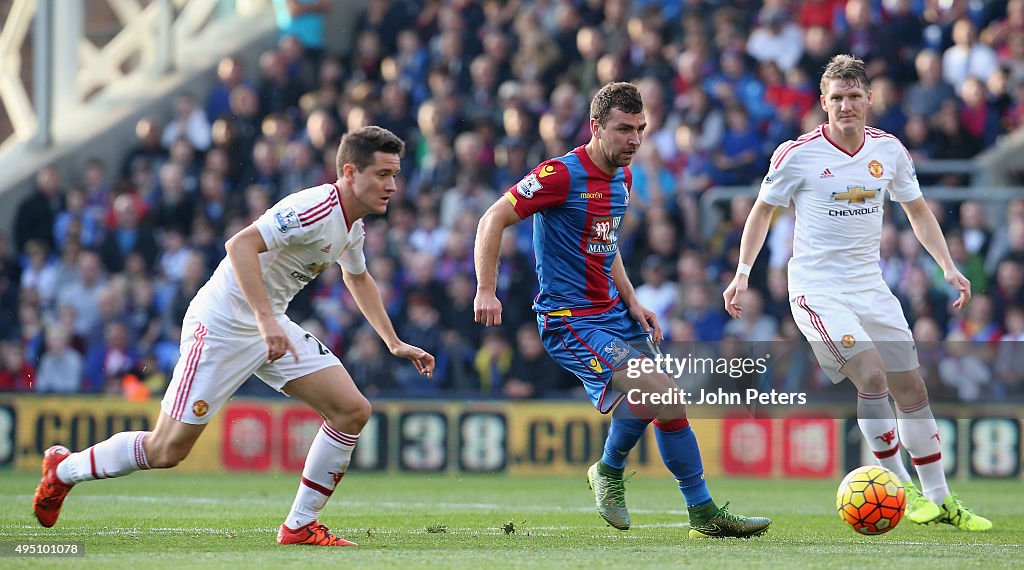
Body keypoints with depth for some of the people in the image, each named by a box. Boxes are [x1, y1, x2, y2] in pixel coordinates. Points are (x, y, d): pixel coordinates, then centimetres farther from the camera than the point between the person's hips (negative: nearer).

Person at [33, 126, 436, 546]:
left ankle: (300, 527, 4)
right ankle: (64, 469, 18)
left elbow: (358, 279, 29)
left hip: (271, 329, 9)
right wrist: (265, 319, -40)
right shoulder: (313, 208, -23)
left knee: (352, 411, -5)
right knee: (167, 450, -6)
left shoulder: (352, 226, 7)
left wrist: (394, 343, 29)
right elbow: (241, 245, -34)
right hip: (222, 321, -9)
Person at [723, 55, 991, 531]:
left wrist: (948, 267, 6)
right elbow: (763, 210, 4)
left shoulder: (889, 150, 2)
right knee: (872, 377, -21)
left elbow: (917, 210, 15)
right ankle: (899, 487, -7)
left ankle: (939, 498, 17)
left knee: (911, 388, 5)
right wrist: (742, 274, -3)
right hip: (817, 289, -5)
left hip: (869, 286, 5)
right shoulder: (797, 155, -10)